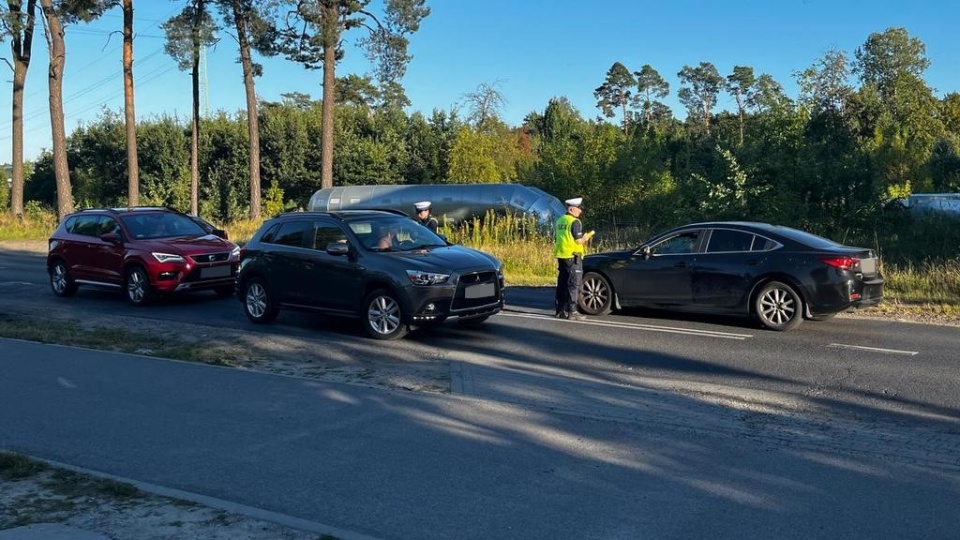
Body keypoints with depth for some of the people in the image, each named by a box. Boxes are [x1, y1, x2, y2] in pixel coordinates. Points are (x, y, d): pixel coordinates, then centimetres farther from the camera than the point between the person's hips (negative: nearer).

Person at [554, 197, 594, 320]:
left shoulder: (560, 221, 14)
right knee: (574, 285, -4)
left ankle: (560, 310, 17)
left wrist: (583, 239, 19)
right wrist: (586, 237, 3)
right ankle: (572, 312, -5)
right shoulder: (574, 222, -12)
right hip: (573, 257, -8)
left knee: (562, 283, 13)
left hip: (561, 256, 8)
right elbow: (578, 240, -16)